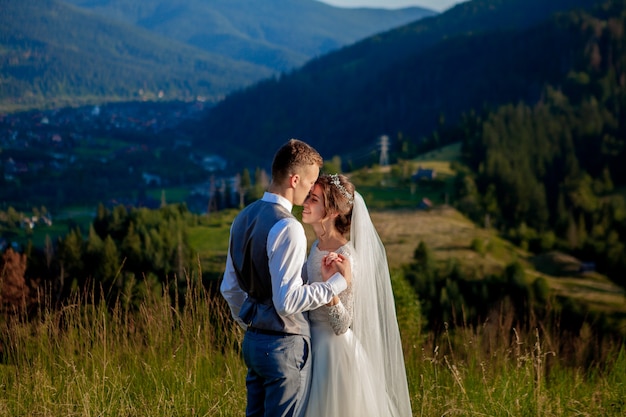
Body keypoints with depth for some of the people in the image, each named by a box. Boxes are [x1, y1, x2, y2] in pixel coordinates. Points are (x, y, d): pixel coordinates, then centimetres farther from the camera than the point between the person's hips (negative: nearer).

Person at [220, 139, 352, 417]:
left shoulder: (243, 219, 8)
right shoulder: (287, 228, -19)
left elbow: (229, 288, 16)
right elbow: (287, 300, -23)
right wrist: (338, 282, -16)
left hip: (253, 341, 9)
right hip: (284, 345, -9)